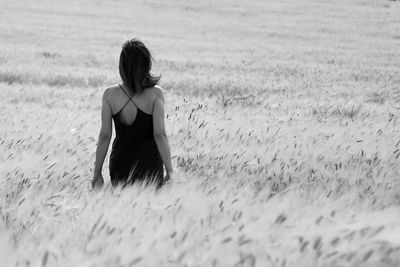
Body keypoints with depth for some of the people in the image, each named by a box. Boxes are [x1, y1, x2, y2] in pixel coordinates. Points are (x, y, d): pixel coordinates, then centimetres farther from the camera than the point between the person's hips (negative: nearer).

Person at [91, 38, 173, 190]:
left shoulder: (109, 95, -6)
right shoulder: (156, 94, -10)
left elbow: (105, 135, -4)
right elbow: (160, 134, -13)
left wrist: (97, 173, 3)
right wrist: (169, 170, -8)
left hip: (119, 167, 2)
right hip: (150, 166, -2)